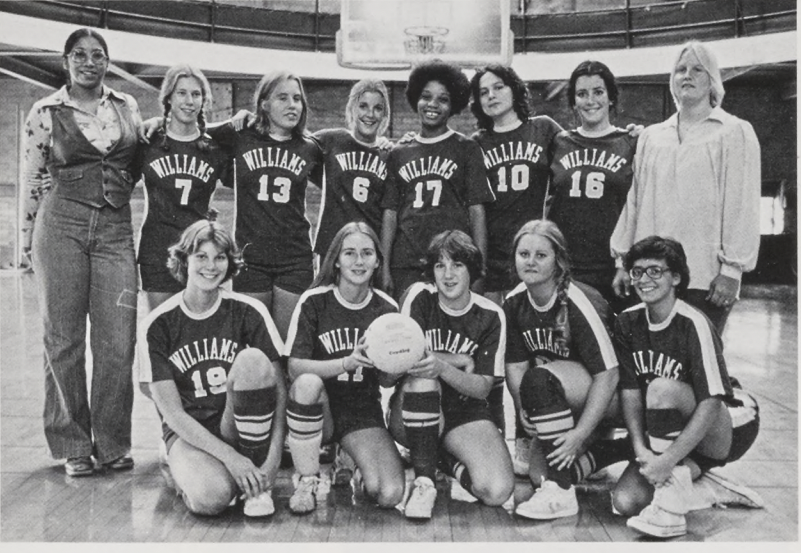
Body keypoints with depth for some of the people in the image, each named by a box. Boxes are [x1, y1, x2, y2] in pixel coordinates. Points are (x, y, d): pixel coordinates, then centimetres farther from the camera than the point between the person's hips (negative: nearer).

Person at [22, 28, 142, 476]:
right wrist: (29, 238, 7)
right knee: (64, 339, 2)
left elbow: (138, 165, 24)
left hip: (116, 229, 2)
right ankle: (73, 445, 13)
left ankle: (113, 443, 10)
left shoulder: (128, 107, 11)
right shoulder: (46, 112, 5)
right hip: (61, 225, -1)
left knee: (118, 341, -3)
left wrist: (116, 190, 10)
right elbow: (33, 178, 8)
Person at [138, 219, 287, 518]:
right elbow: (172, 413, -10)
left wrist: (273, 459, -22)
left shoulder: (248, 311, -6)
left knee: (252, 359, -29)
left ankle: (258, 487, -17)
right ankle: (186, 470, 5)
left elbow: (280, 390, -9)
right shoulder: (157, 325, -7)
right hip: (188, 432, -2)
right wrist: (230, 457, -21)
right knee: (210, 498, -34)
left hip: (240, 426, 2)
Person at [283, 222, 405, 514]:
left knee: (390, 495, -21)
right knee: (307, 383, -37)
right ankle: (307, 481, -15)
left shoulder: (387, 309, 0)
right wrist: (347, 363, -29)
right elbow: (295, 367, -16)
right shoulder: (314, 301, -7)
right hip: (320, 406, -1)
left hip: (364, 412, 1)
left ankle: (349, 459, 15)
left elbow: (388, 381, 2)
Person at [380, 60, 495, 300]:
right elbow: (390, 213, 12)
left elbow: (477, 211, 2)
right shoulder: (398, 154, 14)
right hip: (405, 265, 2)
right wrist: (384, 267, 4)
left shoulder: (466, 149, 7)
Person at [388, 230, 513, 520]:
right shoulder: (420, 296, -6)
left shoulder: (490, 315, -4)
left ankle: (452, 461, 9)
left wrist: (443, 367, -31)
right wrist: (461, 360, -17)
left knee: (497, 491, -25)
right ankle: (424, 482, -23)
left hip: (466, 414, 0)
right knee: (420, 374, -35)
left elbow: (483, 387, -12)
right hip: (412, 415, 0)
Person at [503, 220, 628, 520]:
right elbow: (515, 366, 0)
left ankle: (562, 494, -26)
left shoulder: (579, 303, -23)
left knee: (540, 377, -33)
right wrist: (525, 411, -18)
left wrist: (579, 435, -29)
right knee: (537, 472, -10)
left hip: (610, 398, -7)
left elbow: (607, 375, -24)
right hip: (567, 401, 7)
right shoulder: (514, 303, -4)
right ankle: (615, 450, 13)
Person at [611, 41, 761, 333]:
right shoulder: (651, 136, 16)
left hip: (706, 278, -3)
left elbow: (743, 206, -4)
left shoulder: (735, 132, 4)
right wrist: (623, 259, 11)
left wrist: (732, 268, -11)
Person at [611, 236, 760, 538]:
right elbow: (629, 389, -5)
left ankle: (670, 509, -24)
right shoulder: (628, 322, -4)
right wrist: (640, 448, -20)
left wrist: (667, 461, -34)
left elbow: (711, 404, -27)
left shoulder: (693, 324, -21)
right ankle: (694, 478, 9)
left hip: (730, 429, -5)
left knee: (661, 388, -34)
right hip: (671, 434, 5)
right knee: (625, 502, -17)